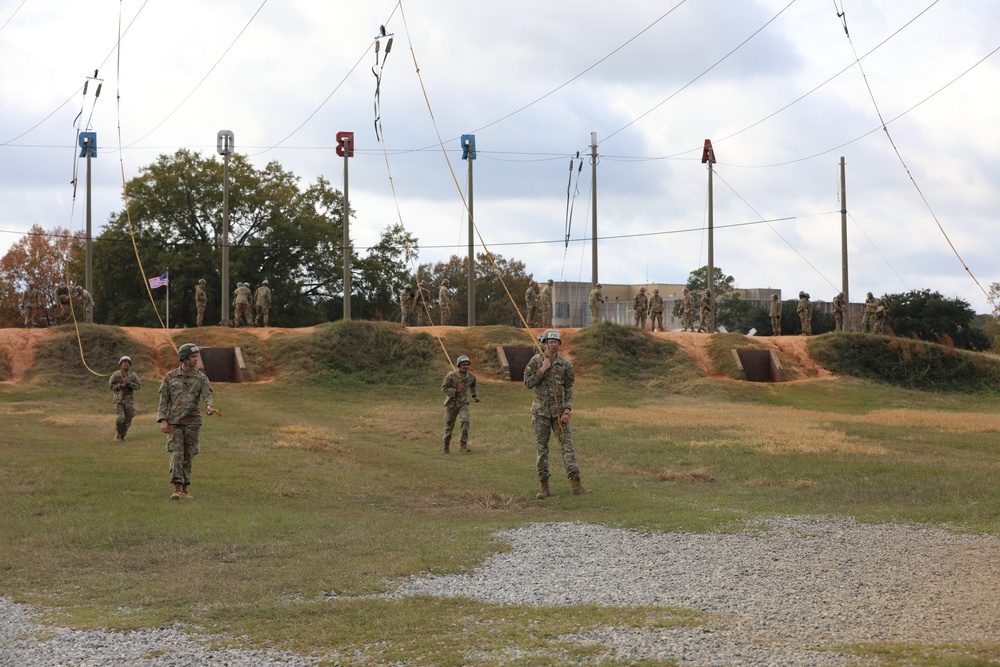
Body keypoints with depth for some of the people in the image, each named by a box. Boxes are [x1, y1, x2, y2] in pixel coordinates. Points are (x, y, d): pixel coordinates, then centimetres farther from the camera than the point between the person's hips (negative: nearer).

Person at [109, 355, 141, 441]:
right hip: (118, 399, -2)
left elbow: (138, 386, -2)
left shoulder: (133, 375, 1)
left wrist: (129, 383, -18)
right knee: (120, 417, -16)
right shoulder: (115, 374, -3)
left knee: (127, 419, 2)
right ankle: (118, 432, 8)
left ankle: (122, 435, 20)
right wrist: (121, 385, -15)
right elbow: (111, 385, -2)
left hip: (129, 399, 2)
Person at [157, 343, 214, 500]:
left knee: (187, 457, 6)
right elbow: (163, 400, 1)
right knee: (177, 454, -13)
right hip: (174, 422, -2)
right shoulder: (170, 377, 1)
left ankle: (184, 490, 14)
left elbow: (207, 395, -13)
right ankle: (176, 490, -17)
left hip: (193, 422, 2)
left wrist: (209, 406, -36)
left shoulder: (201, 378, 3)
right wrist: (163, 421, -9)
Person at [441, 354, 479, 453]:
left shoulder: (471, 376, -7)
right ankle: (446, 446, 30)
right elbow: (444, 388, -15)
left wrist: (475, 396, 1)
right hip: (451, 403, -1)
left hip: (463, 403, 1)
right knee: (449, 426, 9)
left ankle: (463, 444, -16)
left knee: (465, 421, -23)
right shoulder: (451, 376, -19)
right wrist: (456, 391, -27)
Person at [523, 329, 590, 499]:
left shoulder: (565, 364, 0)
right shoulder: (536, 361, -2)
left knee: (567, 445, -4)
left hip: (559, 411, 1)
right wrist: (542, 370, -16)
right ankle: (544, 487, 8)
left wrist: (567, 411, -8)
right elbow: (528, 383, -6)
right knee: (541, 448, 2)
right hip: (541, 411, -1)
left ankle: (576, 485, -5)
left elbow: (569, 389, 2)